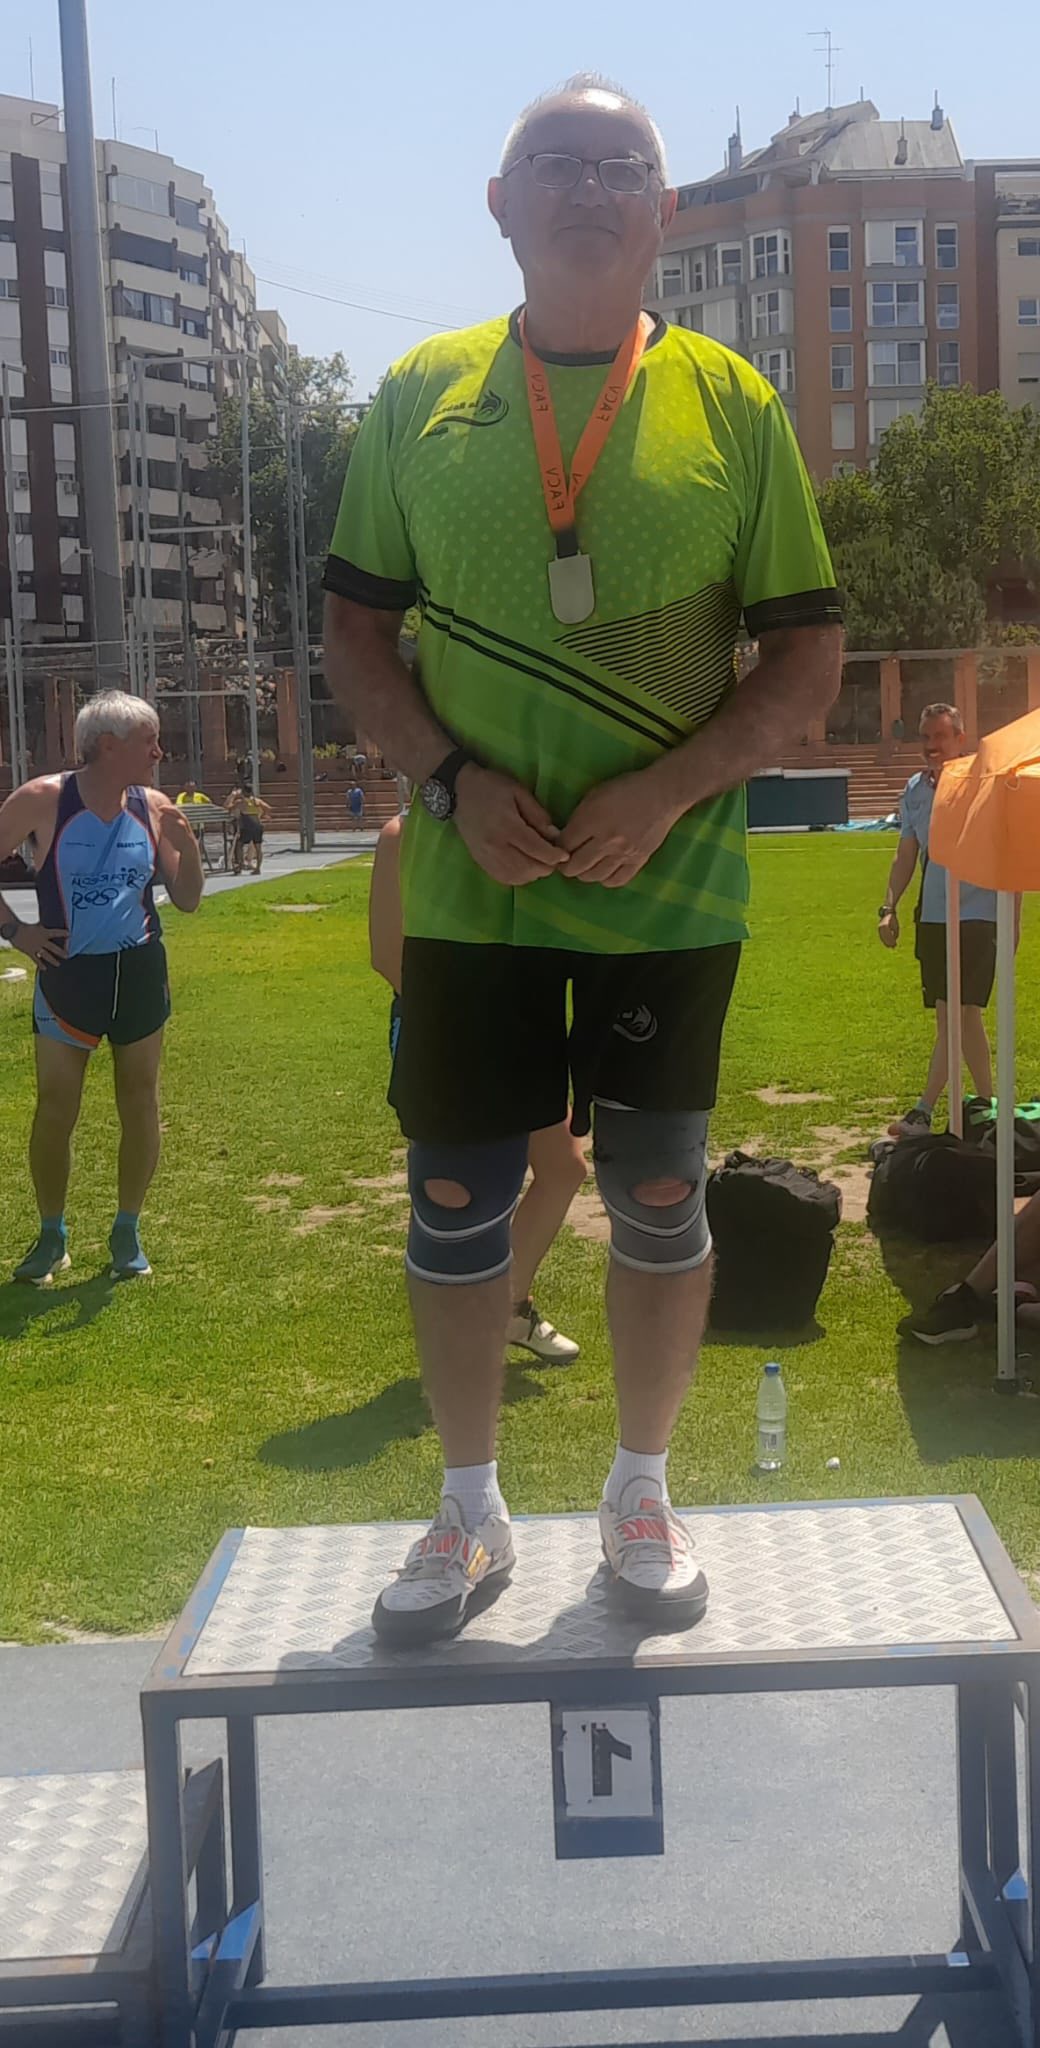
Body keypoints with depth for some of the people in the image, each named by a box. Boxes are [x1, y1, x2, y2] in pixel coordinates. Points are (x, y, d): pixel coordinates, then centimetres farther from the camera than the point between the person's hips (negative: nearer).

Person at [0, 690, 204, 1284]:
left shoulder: (154, 808, -2)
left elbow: (188, 900, 3)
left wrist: (187, 845, -14)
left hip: (139, 972, 3)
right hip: (68, 974, -3)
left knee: (140, 1106, 8)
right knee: (55, 1112, 2)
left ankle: (128, 1233, 23)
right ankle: (52, 1238, 20)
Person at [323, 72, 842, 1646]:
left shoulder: (731, 403, 1)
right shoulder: (421, 395, 4)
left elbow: (808, 657, 0)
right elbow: (357, 630, 7)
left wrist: (667, 790, -15)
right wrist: (453, 779, -10)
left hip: (669, 887, -1)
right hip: (469, 886, 1)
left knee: (659, 1196, 8)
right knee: (456, 1201, 6)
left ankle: (643, 1496, 29)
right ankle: (470, 1514, 26)